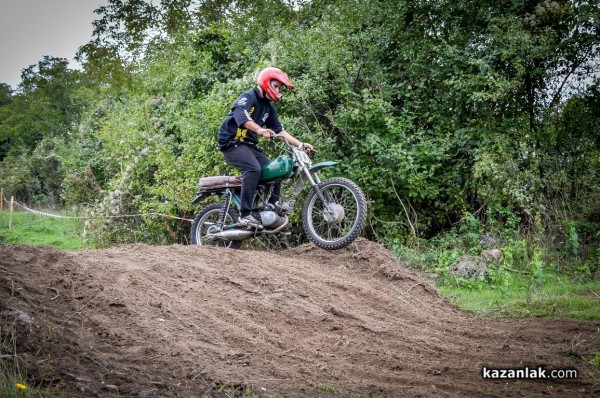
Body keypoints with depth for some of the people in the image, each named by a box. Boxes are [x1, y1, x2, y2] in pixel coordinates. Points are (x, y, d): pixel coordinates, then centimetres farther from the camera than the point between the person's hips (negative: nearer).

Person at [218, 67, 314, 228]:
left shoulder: (269, 106, 16)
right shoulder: (247, 98, -11)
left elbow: (279, 130, 15)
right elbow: (241, 117, -32)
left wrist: (300, 145, 5)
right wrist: (260, 130, -49)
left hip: (250, 145, 9)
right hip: (232, 142, -9)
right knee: (253, 168, -31)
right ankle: (245, 215, -32)